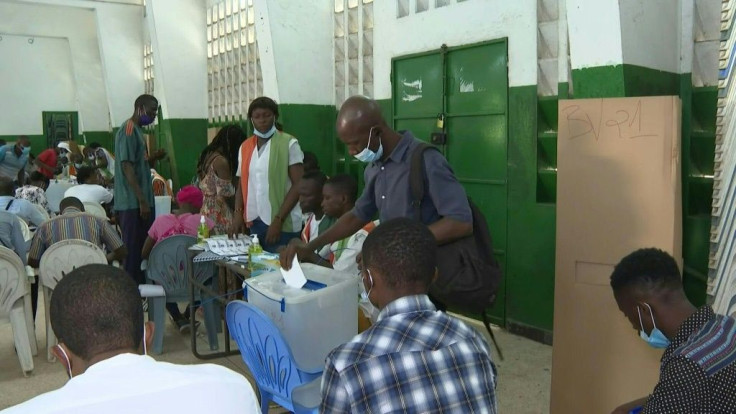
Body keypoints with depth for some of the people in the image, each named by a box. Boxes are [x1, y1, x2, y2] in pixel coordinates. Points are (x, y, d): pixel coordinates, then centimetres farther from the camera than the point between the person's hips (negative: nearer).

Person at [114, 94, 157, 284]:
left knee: (144, 246, 13)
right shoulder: (128, 130, -13)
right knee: (133, 249, -3)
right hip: (133, 203, -10)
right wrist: (142, 200, -20)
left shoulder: (137, 130, 17)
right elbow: (127, 166, -19)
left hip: (139, 202, 10)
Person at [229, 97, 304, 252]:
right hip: (254, 223, 5)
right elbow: (242, 185, 15)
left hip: (283, 224, -5)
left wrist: (278, 220, -15)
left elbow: (298, 185, -10)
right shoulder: (245, 147, 11)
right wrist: (238, 214, -1)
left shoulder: (289, 144, -5)